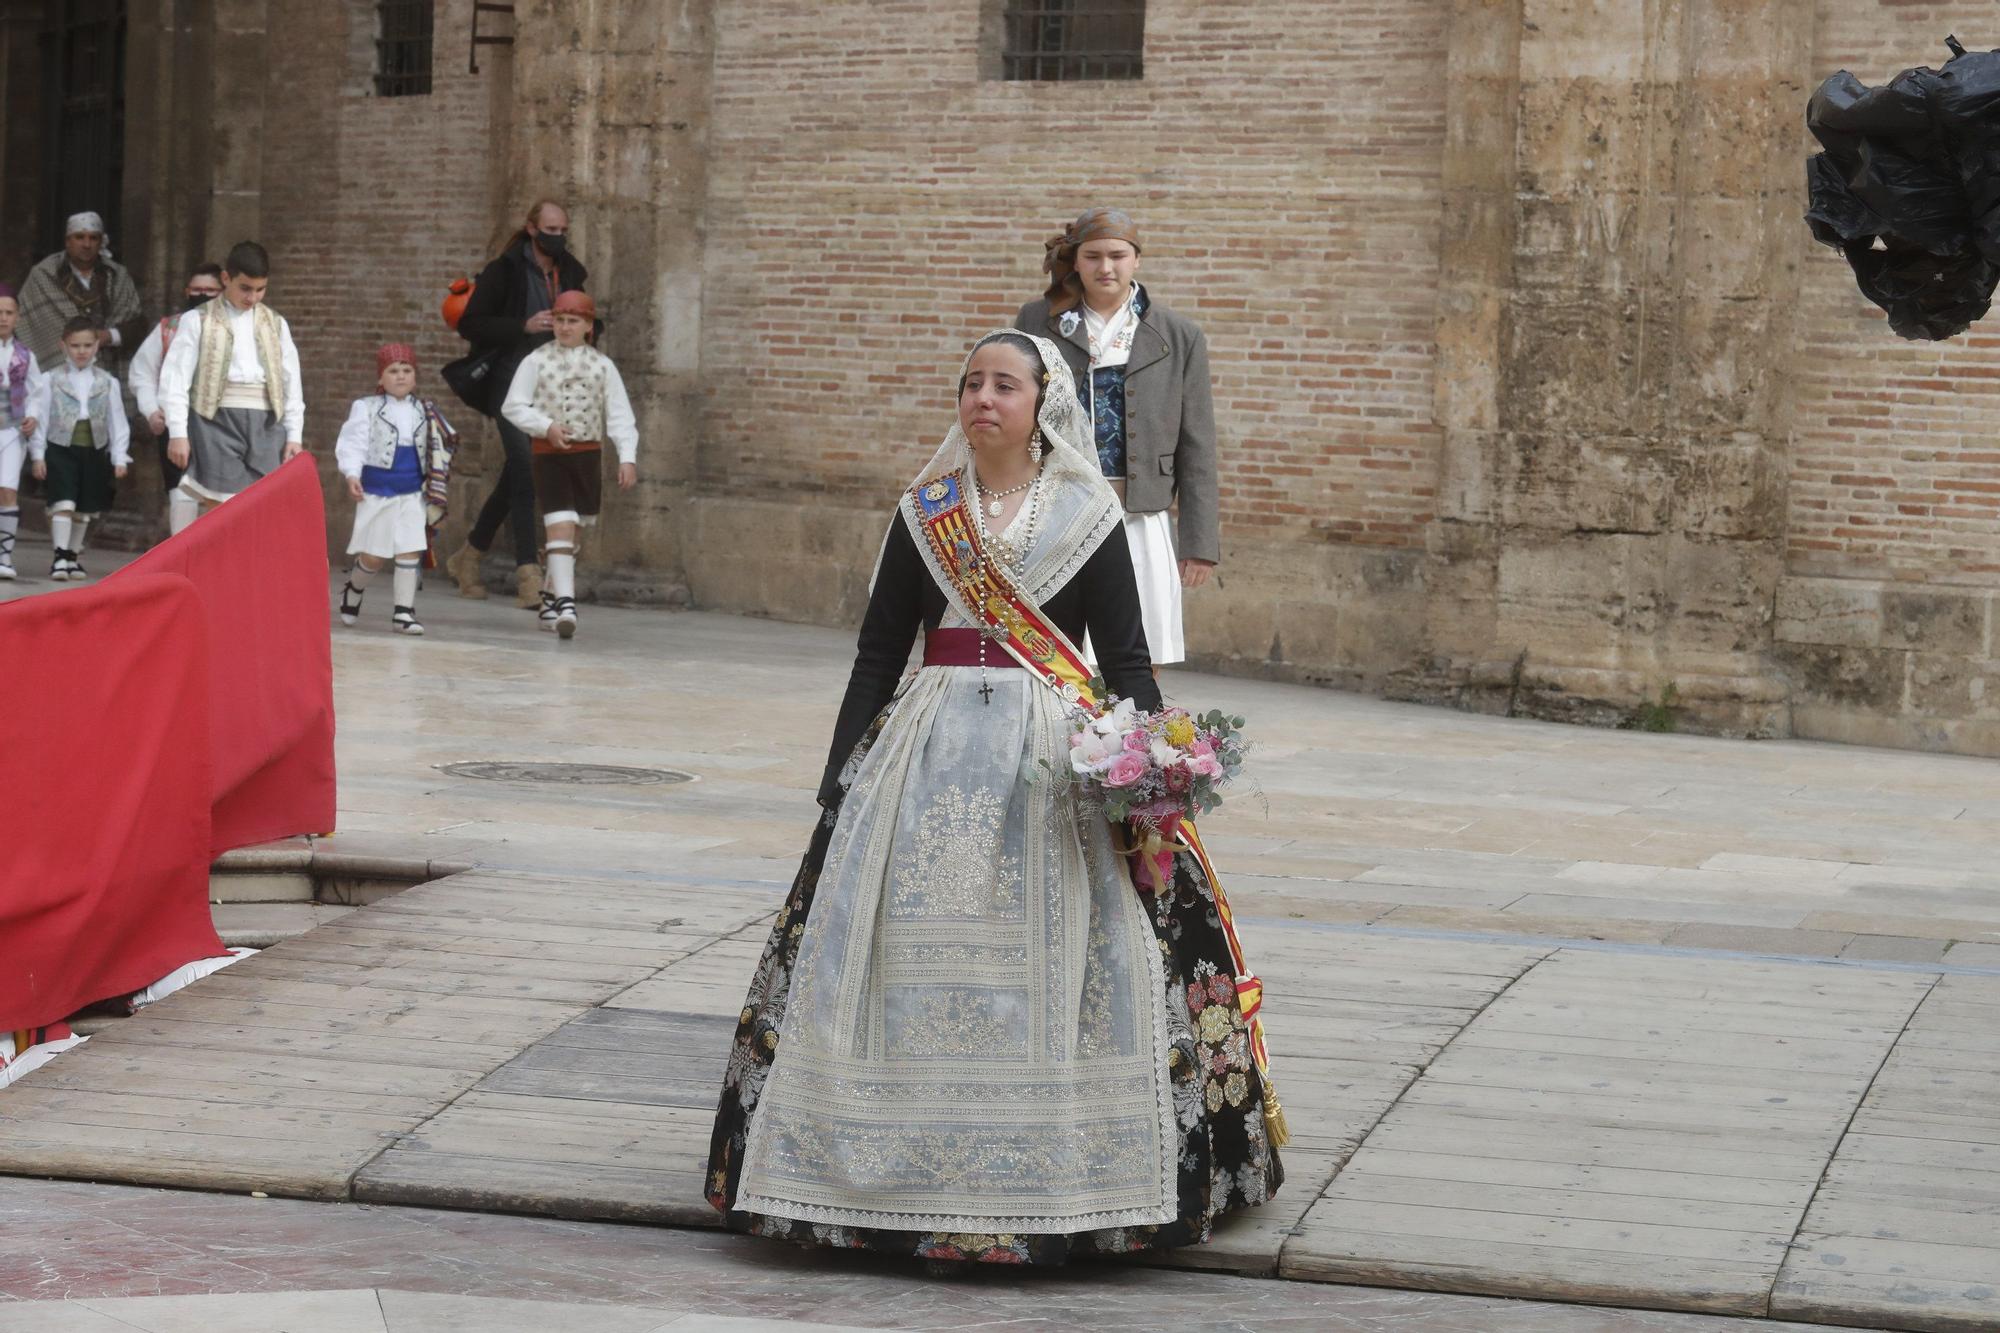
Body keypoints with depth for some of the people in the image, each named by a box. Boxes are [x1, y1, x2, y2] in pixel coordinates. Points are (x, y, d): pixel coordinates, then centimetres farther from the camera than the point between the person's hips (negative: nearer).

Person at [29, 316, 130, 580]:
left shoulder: (107, 382, 5)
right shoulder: (52, 380, -1)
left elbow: (117, 421, 7)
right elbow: (42, 417, 0)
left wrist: (119, 457, 2)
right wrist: (39, 454, -3)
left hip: (94, 451, 3)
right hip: (61, 449, -3)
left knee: (84, 509, 11)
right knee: (63, 503, -14)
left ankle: (73, 556, 23)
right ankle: (60, 556, -15)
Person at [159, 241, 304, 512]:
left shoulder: (276, 325, 16)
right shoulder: (198, 321, 5)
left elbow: (291, 382, 16)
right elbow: (176, 378, 0)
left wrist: (294, 436, 8)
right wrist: (177, 433, -8)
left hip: (265, 422, 3)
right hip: (217, 420, -3)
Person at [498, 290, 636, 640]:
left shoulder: (602, 365, 3)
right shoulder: (537, 361, -2)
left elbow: (619, 415, 1)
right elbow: (512, 406, -1)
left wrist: (627, 457, -9)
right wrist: (546, 426, -15)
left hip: (587, 454, 3)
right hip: (549, 454, -3)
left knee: (573, 531, 12)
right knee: (562, 527, -15)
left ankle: (552, 598, 29)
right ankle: (565, 605, -21)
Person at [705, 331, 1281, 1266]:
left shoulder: (1087, 516, 4)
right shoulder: (925, 514, 10)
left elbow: (1125, 659, 3)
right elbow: (877, 654, 11)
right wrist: (842, 779, 5)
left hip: (1054, 755, -2)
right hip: (930, 748, 2)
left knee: (1053, 953, -7)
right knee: (915, 946, -3)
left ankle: (1053, 1173, 0)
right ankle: (914, 1167, 4)